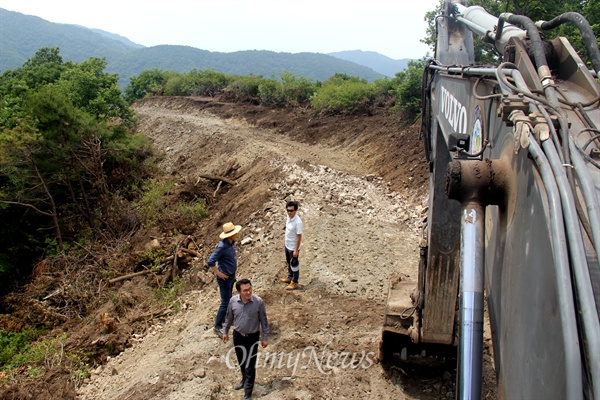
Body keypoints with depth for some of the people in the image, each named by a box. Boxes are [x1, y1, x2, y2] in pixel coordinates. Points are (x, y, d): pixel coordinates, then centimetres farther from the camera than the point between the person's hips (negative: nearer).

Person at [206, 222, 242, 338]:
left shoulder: (231, 243, 0)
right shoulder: (222, 246, -28)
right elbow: (210, 262, -28)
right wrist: (219, 273, -20)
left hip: (231, 276, 9)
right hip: (224, 277, -9)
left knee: (228, 299, 23)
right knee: (225, 303, -2)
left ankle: (225, 318, 42)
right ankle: (217, 327, 9)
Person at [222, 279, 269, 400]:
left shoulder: (258, 302, -21)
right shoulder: (233, 301, -14)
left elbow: (263, 321, -9)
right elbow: (229, 317, 5)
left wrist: (265, 337, -5)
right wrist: (225, 331, 13)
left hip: (252, 337, -3)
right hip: (237, 335, 3)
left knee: (250, 365, 2)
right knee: (241, 361, 23)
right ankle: (244, 380, 49)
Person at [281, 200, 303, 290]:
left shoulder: (298, 222, -29)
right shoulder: (289, 217, -4)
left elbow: (299, 237, -23)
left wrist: (296, 250, -19)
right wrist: (285, 244, 17)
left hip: (293, 248, -8)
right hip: (287, 246, 8)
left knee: (294, 264, 10)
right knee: (289, 262, 25)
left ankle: (294, 282, 26)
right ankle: (290, 277, 45)